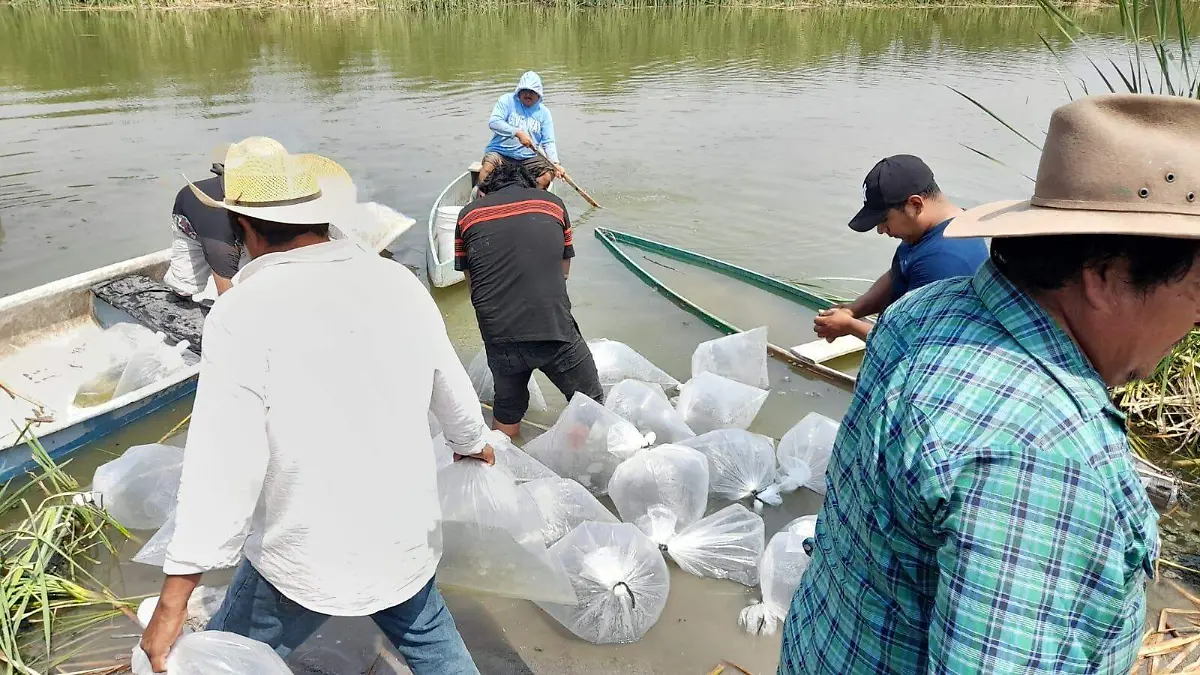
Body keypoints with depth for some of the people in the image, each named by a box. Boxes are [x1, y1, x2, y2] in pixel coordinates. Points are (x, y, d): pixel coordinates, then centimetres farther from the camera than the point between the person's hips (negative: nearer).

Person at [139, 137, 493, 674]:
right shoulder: (396, 280, -6)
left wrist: (174, 599, -16)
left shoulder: (243, 312, -21)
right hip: (405, 538, 5)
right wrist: (474, 442, 28)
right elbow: (450, 388, 7)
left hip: (305, 561, -5)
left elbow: (224, 466, -24)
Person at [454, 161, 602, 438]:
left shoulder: (468, 214, 9)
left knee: (507, 409, 26)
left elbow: (471, 279, 13)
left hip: (498, 336, 2)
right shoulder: (552, 202, 10)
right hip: (555, 331, -2)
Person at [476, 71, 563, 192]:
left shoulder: (543, 112, 10)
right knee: (488, 167, -33)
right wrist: (518, 133, -26)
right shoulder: (507, 100, 2)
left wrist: (555, 163, -15)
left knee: (549, 173, -21)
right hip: (501, 153, -3)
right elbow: (493, 122, -14)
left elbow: (548, 142, 3)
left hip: (528, 158, 3)